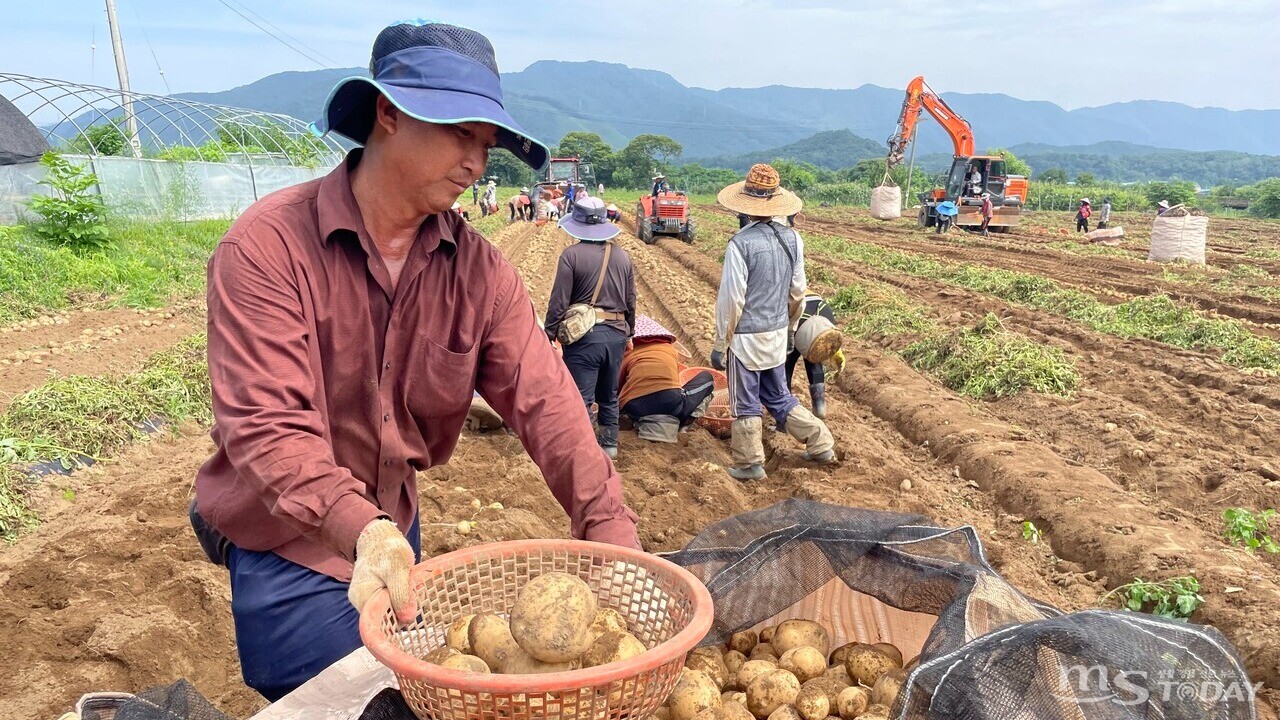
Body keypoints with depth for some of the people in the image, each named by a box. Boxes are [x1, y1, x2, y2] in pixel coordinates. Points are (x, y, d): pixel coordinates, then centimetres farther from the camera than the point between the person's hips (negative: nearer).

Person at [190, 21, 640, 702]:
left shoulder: (479, 270, -9)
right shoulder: (268, 246, -22)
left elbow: (544, 402, -18)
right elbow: (264, 423, -30)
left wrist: (613, 535, -28)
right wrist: (361, 529, -46)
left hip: (398, 532, 5)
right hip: (288, 549, -5)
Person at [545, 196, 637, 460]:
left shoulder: (572, 255, -10)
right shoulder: (622, 255, 7)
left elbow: (559, 302, -12)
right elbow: (631, 302, 12)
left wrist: (549, 335, -4)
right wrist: (628, 333, 24)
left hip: (584, 334, -6)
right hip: (616, 334, 6)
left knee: (580, 397, 1)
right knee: (609, 395, 20)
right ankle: (609, 444, 29)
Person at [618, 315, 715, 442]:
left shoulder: (628, 354, 20)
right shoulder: (670, 349, 24)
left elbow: (616, 390, 22)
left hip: (636, 411, 1)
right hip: (670, 402, -1)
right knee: (706, 377, 25)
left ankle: (647, 424, 6)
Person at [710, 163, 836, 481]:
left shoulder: (741, 243, -19)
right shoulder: (792, 238, -1)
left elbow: (731, 299, -16)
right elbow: (798, 291, 8)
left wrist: (720, 344, -8)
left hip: (745, 337, -6)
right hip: (777, 335, 6)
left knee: (746, 404, 9)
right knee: (779, 397, 22)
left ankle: (750, 464, 20)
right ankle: (820, 443, 25)